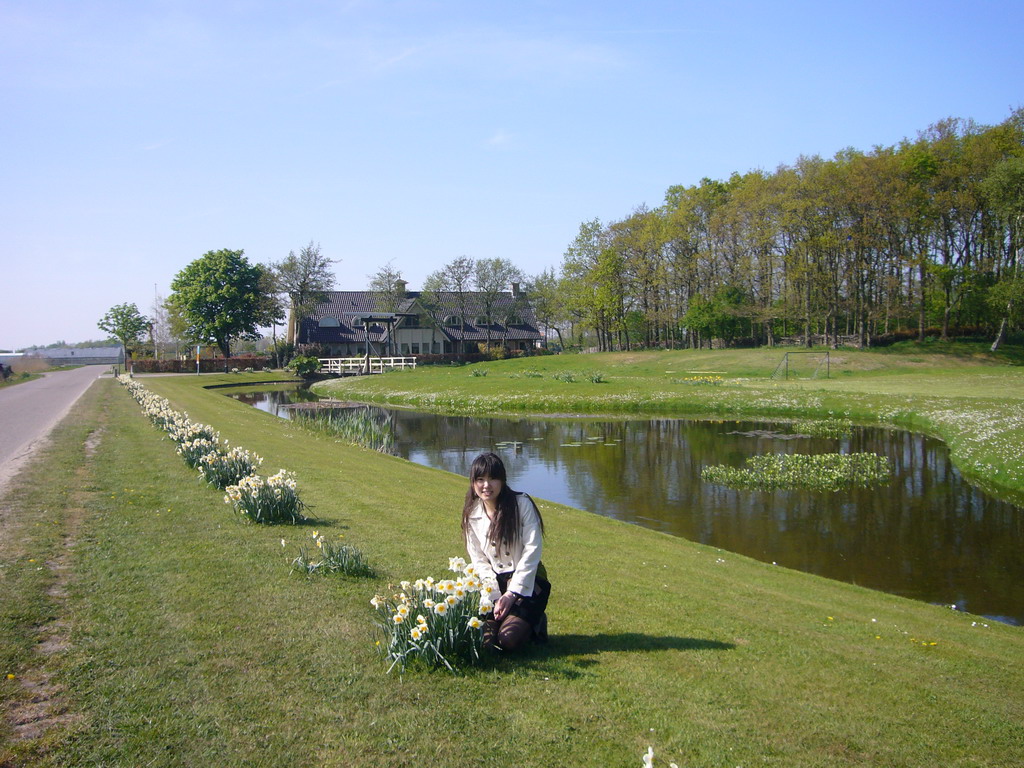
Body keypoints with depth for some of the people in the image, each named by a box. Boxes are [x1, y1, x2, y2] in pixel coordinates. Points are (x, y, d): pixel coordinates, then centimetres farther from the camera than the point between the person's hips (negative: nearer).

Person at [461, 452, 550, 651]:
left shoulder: (522, 504, -10)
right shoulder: (471, 515, 2)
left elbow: (531, 552, -13)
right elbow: (479, 561, 3)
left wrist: (512, 594, -16)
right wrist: (496, 597, -10)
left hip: (527, 582, -3)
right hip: (495, 582, 4)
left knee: (509, 639, -21)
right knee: (482, 637, -17)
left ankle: (535, 623, 11)